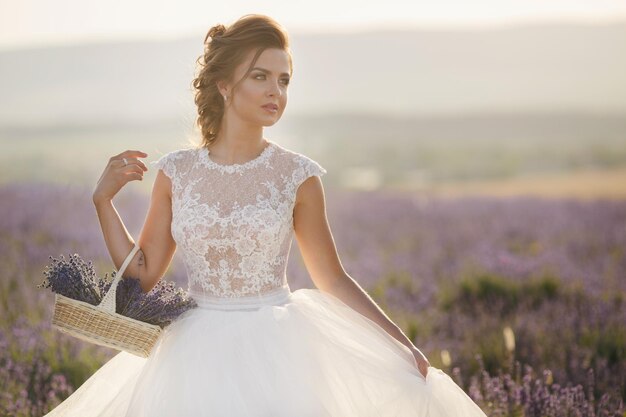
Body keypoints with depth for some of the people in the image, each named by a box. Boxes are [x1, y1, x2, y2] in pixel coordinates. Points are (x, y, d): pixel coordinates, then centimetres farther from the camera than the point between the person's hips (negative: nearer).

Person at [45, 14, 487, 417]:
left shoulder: (297, 175, -4)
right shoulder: (176, 172, 0)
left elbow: (332, 279, 3)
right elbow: (142, 275, 5)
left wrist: (401, 343, -1)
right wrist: (104, 201, -2)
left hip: (277, 350, -1)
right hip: (198, 358, 1)